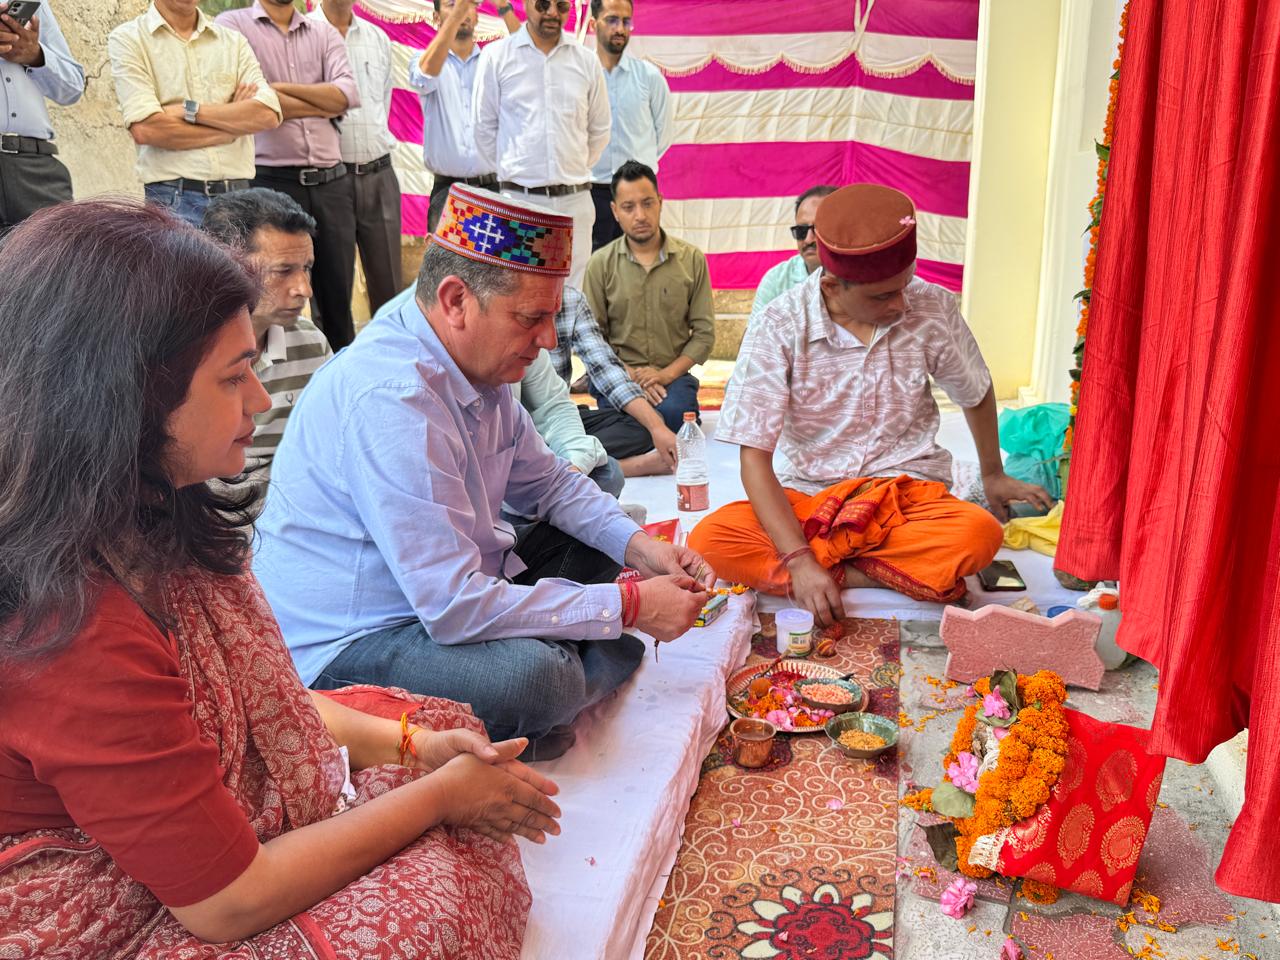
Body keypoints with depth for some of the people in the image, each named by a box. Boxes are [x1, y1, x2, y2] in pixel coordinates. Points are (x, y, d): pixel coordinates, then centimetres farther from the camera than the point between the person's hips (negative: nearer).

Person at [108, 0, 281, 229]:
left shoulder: (234, 41, 14)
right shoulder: (128, 39, 4)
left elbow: (268, 115, -2)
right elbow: (144, 129, -10)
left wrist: (190, 110, -8)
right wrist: (234, 125, -3)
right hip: (172, 201, -3)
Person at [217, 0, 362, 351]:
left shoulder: (324, 32, 15)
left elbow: (348, 94, -1)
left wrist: (281, 88, -9)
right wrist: (323, 104, -1)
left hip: (332, 182, 4)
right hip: (273, 182, -3)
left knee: (338, 298, 9)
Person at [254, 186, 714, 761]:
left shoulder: (479, 366, 1)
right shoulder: (393, 398, -30)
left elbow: (547, 483, 15)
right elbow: (456, 607, -32)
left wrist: (636, 545, -3)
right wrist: (628, 605, -24)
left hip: (449, 590, 10)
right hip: (344, 646, -10)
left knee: (600, 541, 13)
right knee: (531, 673, -35)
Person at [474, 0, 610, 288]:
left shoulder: (586, 61, 7)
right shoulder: (497, 56, 0)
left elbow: (599, 129, 15)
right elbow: (484, 127, 6)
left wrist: (575, 173, 14)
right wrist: (508, 174, 8)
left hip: (575, 201, 2)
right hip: (519, 199, -2)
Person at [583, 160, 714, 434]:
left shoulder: (692, 259, 5)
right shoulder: (601, 263, 4)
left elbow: (704, 333, 4)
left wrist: (666, 374, -10)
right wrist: (630, 375, -13)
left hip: (673, 373, 1)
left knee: (674, 413, -32)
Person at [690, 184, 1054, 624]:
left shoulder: (932, 307, -7)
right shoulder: (779, 328, -14)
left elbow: (975, 393, 14)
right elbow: (755, 459, -16)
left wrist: (993, 476, 28)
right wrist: (799, 562, -27)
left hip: (907, 488, 1)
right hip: (809, 495, 0)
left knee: (980, 534, -32)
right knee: (708, 540, -28)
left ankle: (826, 554, -16)